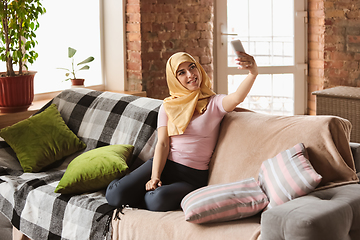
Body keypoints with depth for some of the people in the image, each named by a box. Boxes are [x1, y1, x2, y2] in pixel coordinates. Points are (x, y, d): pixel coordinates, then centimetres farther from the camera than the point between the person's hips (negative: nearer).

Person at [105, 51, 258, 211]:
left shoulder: (214, 103, 3)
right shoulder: (168, 106, 11)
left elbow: (237, 98, -21)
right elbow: (162, 144, -1)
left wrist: (253, 73, -41)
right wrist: (155, 177, -17)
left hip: (193, 176, -2)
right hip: (163, 165, 2)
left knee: (158, 200, -33)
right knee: (115, 195, -21)